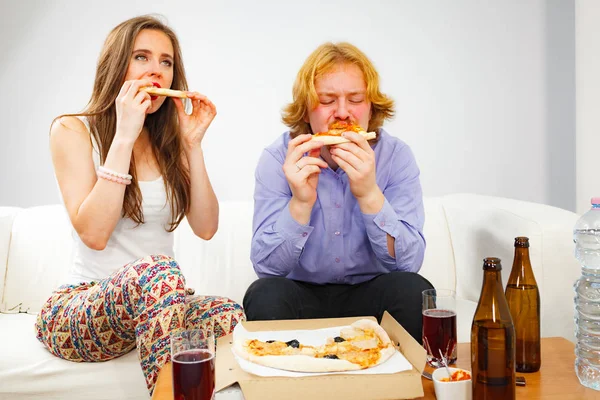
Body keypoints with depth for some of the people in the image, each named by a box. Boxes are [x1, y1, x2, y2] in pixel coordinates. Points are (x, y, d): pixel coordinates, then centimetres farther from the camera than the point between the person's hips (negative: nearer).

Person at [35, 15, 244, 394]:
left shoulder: (171, 139, 10)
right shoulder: (72, 130, -3)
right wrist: (124, 137, -19)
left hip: (154, 303, 4)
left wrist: (194, 143, -6)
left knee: (232, 316, -30)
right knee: (158, 269, -37)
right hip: (75, 311, -3)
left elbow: (205, 228, 0)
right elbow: (93, 234, -16)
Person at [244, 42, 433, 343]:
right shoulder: (278, 159, -11)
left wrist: (369, 194, -33)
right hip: (303, 293, 0)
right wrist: (301, 202, -33)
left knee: (413, 291, -28)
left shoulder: (396, 156, -9)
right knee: (265, 294, -30)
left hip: (369, 294, 1)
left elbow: (408, 262, -18)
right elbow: (267, 267, -17)